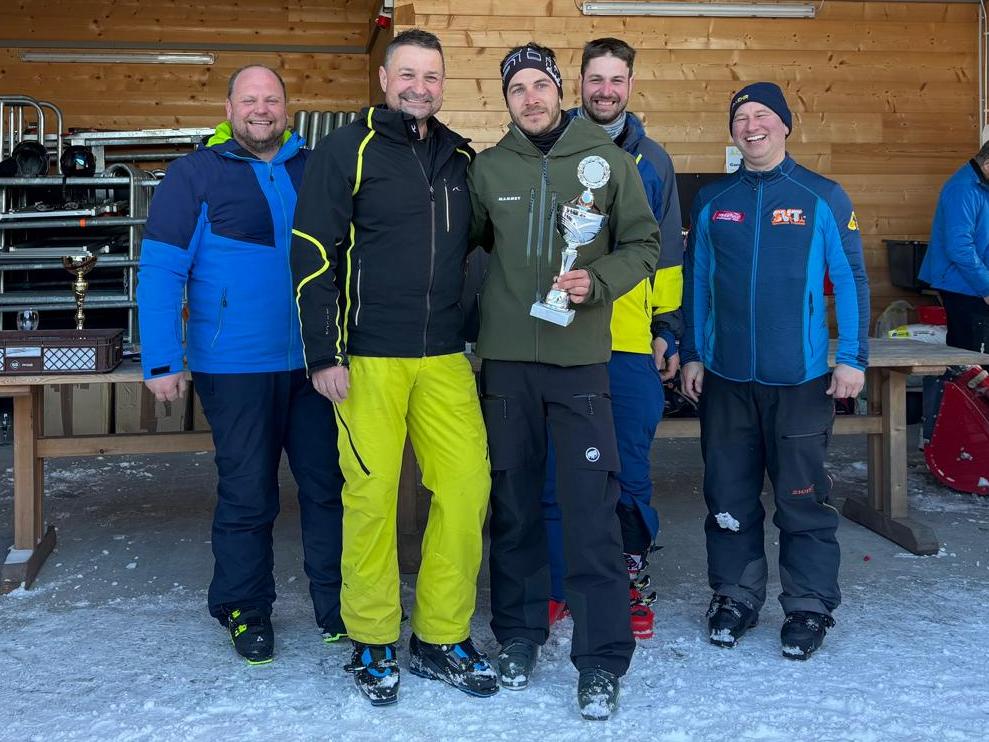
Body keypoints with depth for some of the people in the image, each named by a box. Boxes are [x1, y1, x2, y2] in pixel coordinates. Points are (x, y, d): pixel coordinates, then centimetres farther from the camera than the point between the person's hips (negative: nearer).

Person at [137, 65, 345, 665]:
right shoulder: (195, 175, -2)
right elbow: (161, 271, -6)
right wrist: (162, 361, -13)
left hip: (316, 365, 3)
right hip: (236, 369, -3)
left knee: (329, 486, 8)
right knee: (247, 496, 5)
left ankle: (338, 604, 23)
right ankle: (245, 612, 22)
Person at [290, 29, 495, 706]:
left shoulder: (460, 159, 13)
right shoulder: (346, 152, -2)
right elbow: (313, 257, -5)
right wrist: (325, 356, -10)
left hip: (446, 358, 5)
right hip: (369, 360, -4)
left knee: (467, 487, 0)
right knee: (371, 496, -2)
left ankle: (442, 638, 15)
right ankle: (373, 643, 16)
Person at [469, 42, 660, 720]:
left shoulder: (608, 160, 2)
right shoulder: (488, 168, 5)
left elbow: (644, 244, 5)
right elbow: (470, 240, 15)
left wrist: (597, 281, -13)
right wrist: (473, 322, 3)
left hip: (581, 358, -2)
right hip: (506, 358, 2)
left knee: (592, 510, -4)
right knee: (513, 504, 11)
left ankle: (602, 658, 5)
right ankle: (519, 635, 26)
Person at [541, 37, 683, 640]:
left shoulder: (652, 161, 11)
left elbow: (668, 255, 13)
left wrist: (668, 330, 7)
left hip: (631, 343, 1)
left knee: (631, 470, 6)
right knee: (554, 469, 5)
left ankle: (633, 579, 20)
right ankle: (553, 585, 17)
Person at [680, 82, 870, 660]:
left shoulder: (823, 198, -1)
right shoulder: (712, 201, 8)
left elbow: (851, 278, -1)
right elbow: (697, 281, 12)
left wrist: (853, 357, -6)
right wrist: (692, 355, 8)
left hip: (800, 377, -3)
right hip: (725, 378, 3)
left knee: (803, 496, 3)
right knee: (729, 494, 10)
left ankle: (811, 606, 16)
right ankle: (735, 596, 24)